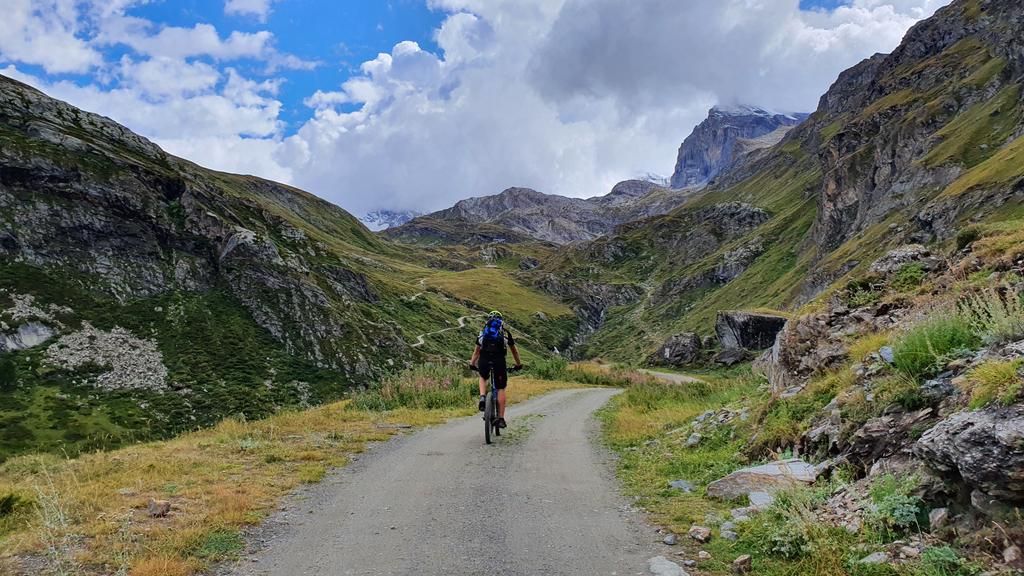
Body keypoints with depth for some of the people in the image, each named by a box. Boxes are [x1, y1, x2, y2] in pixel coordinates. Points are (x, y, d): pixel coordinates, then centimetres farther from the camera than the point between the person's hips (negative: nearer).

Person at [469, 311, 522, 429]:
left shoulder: (483, 331, 26)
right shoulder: (505, 332, 23)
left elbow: (477, 350, 35)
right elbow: (514, 350, 35)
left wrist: (472, 364, 48)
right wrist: (519, 364, 47)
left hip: (483, 360, 1)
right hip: (499, 360, -1)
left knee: (483, 377, 32)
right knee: (501, 389, 10)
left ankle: (482, 397, 6)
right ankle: (501, 419, 5)